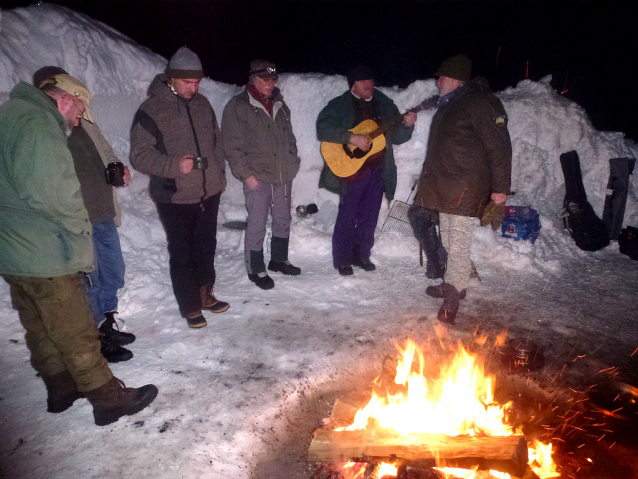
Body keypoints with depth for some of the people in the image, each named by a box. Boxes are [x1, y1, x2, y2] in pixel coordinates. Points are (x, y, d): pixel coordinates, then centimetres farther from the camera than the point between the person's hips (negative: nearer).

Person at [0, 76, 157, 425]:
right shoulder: (38, 125, -19)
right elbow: (55, 194, -28)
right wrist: (80, 231, -12)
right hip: (43, 253, -10)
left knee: (39, 328, 20)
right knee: (76, 334, 1)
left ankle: (61, 389, 37)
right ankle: (109, 399, 15)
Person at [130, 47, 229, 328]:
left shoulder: (202, 104, 9)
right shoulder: (152, 110, -11)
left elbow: (216, 141, 19)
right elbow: (139, 155, -13)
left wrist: (219, 174, 12)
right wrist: (175, 165, -26)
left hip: (209, 193, 6)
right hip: (175, 198, -6)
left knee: (206, 247, 17)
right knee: (182, 254, 4)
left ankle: (205, 296, 35)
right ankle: (190, 307, 20)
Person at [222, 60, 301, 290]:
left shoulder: (280, 105, 15)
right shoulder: (238, 106, -6)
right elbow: (233, 146, -9)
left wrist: (292, 163, 13)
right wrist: (246, 174, -14)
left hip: (284, 176, 7)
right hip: (257, 178, -6)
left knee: (283, 220, 15)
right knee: (257, 225, -1)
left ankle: (278, 259, 33)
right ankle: (255, 269, 14)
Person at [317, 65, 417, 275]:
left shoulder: (385, 105, 14)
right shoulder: (339, 105, 0)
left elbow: (397, 137, 13)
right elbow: (323, 128, -16)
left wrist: (407, 125, -8)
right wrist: (352, 137, -24)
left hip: (378, 170, 5)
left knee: (369, 216, 11)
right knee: (347, 216, 0)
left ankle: (361, 255, 25)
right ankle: (342, 260, 12)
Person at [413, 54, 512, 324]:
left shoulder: (479, 101, -12)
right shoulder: (448, 105, 17)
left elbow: (499, 146, -15)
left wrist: (500, 187, -17)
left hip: (466, 190, -9)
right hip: (444, 187, 9)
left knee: (458, 246, -5)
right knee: (448, 243, 17)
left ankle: (453, 297, 7)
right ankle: (451, 285, 32)